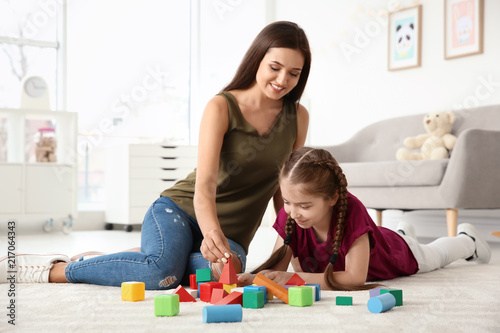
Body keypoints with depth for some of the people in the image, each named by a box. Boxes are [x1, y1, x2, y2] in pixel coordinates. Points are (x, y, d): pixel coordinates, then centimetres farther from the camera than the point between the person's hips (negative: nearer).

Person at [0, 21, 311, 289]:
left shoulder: (298, 117, 5)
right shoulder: (222, 107, -8)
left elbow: (285, 190, 12)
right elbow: (204, 184, -20)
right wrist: (211, 234, -40)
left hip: (232, 236, 4)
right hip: (180, 209, -3)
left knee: (213, 272, -34)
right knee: (163, 271, -38)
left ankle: (91, 262, -12)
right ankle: (52, 268, -16)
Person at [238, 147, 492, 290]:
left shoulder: (351, 210, -49)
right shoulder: (289, 215, -36)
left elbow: (355, 278, -50)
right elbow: (278, 265, -33)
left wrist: (296, 277, -56)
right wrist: (255, 277, -56)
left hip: (396, 254, -3)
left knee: (433, 256, 30)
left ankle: (467, 239, 61)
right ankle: (404, 231, 68)